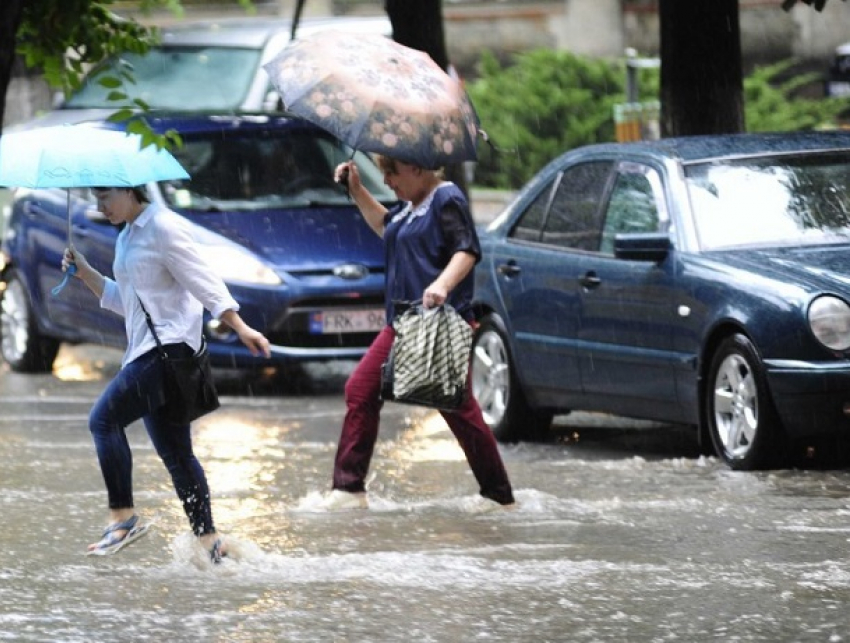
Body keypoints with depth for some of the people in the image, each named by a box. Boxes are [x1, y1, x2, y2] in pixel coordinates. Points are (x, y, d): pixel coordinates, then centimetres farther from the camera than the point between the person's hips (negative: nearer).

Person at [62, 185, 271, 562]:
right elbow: (123, 301, 25)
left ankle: (123, 517, -20)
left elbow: (201, 280, -13)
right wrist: (85, 274, 13)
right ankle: (208, 539, 10)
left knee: (104, 417, -19)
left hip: (169, 345, -10)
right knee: (174, 453, 8)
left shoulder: (163, 226, -8)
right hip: (145, 350, 10)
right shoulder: (126, 238, 20)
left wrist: (240, 327, -19)